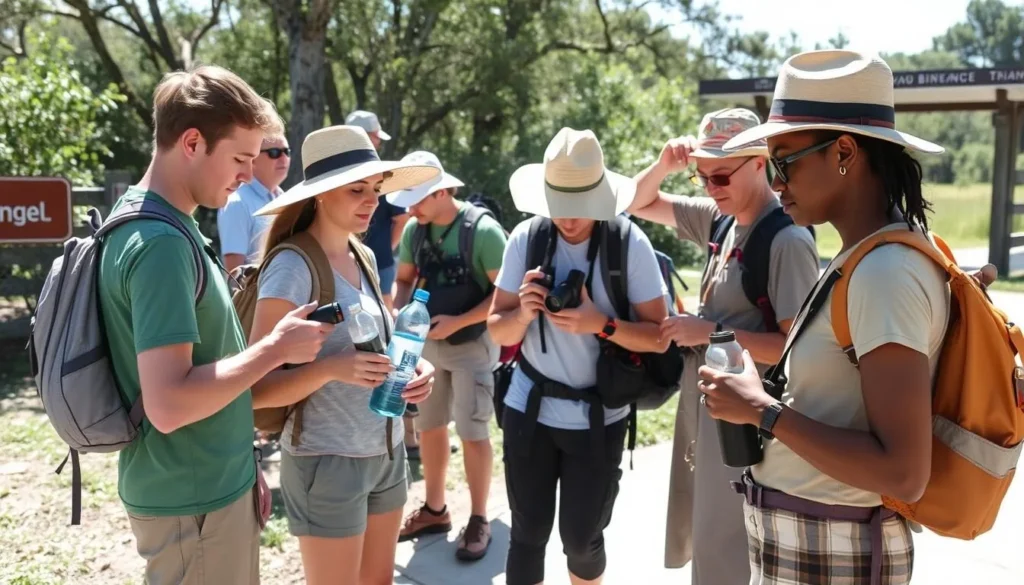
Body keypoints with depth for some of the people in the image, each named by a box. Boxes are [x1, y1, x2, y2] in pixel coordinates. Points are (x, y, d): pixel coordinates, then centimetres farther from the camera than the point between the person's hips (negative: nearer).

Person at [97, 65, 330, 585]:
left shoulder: (161, 225, 7)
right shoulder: (160, 242, -23)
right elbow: (169, 404, -29)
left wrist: (242, 465, 17)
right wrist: (276, 348, -19)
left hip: (214, 484, 9)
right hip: (192, 502, -9)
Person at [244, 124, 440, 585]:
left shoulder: (362, 258, 5)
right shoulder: (292, 269, -18)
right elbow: (257, 388, -18)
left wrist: (416, 368, -5)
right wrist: (331, 369, -33)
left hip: (386, 452, 7)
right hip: (328, 461, -7)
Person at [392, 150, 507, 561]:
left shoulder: (482, 229, -18)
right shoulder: (414, 229, -1)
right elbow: (404, 280, 12)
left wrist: (457, 322, -21)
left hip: (471, 344, -6)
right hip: (427, 343, 6)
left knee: (472, 433, 0)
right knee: (428, 427, 13)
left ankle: (479, 520, 16)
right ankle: (435, 510, 30)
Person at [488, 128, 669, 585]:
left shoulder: (630, 244, -12)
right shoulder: (526, 238, -6)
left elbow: (659, 337, -10)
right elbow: (497, 330, -1)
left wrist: (601, 324, -27)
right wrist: (524, 313, -23)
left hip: (598, 418, -1)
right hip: (529, 410, 2)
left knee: (582, 537, 11)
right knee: (528, 534, 9)